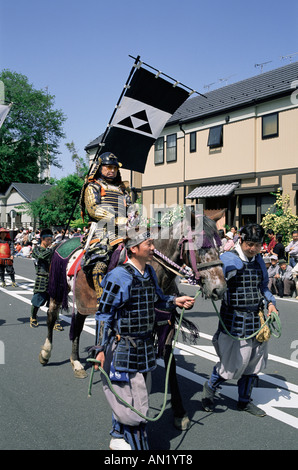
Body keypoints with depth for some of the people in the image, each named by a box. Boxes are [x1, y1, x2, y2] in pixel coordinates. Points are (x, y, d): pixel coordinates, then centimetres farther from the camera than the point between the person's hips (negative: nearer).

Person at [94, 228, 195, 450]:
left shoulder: (150, 273, 4)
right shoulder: (119, 276, -19)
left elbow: (158, 299, 20)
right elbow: (104, 314, -14)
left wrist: (176, 301, 0)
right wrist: (101, 349, -13)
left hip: (145, 346, 8)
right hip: (123, 347, -8)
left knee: (127, 397, 21)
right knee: (134, 400, 1)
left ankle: (119, 437, 40)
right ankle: (138, 444, 20)